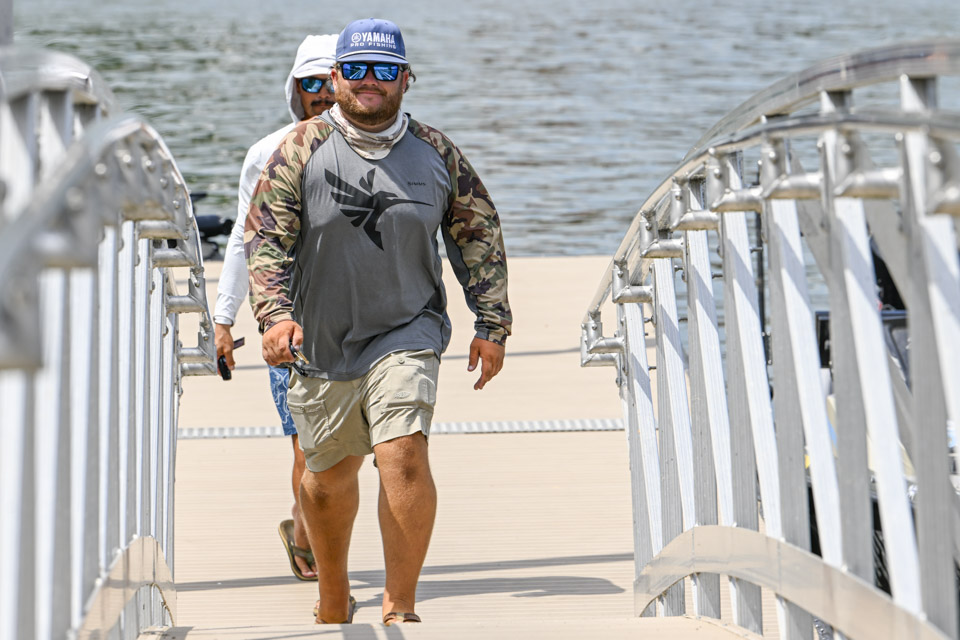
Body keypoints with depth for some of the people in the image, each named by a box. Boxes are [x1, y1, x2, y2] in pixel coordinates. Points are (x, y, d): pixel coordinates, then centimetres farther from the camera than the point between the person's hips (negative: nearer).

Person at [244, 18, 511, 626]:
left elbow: (479, 233, 9)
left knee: (405, 456, -20)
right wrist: (276, 313, -23)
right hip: (320, 342, 1)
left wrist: (492, 324, 6)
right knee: (329, 475, 13)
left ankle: (401, 606, -11)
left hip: (405, 334, -1)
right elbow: (266, 236, -8)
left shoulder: (436, 153, 0)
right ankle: (334, 600, 38)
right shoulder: (303, 149, -4)